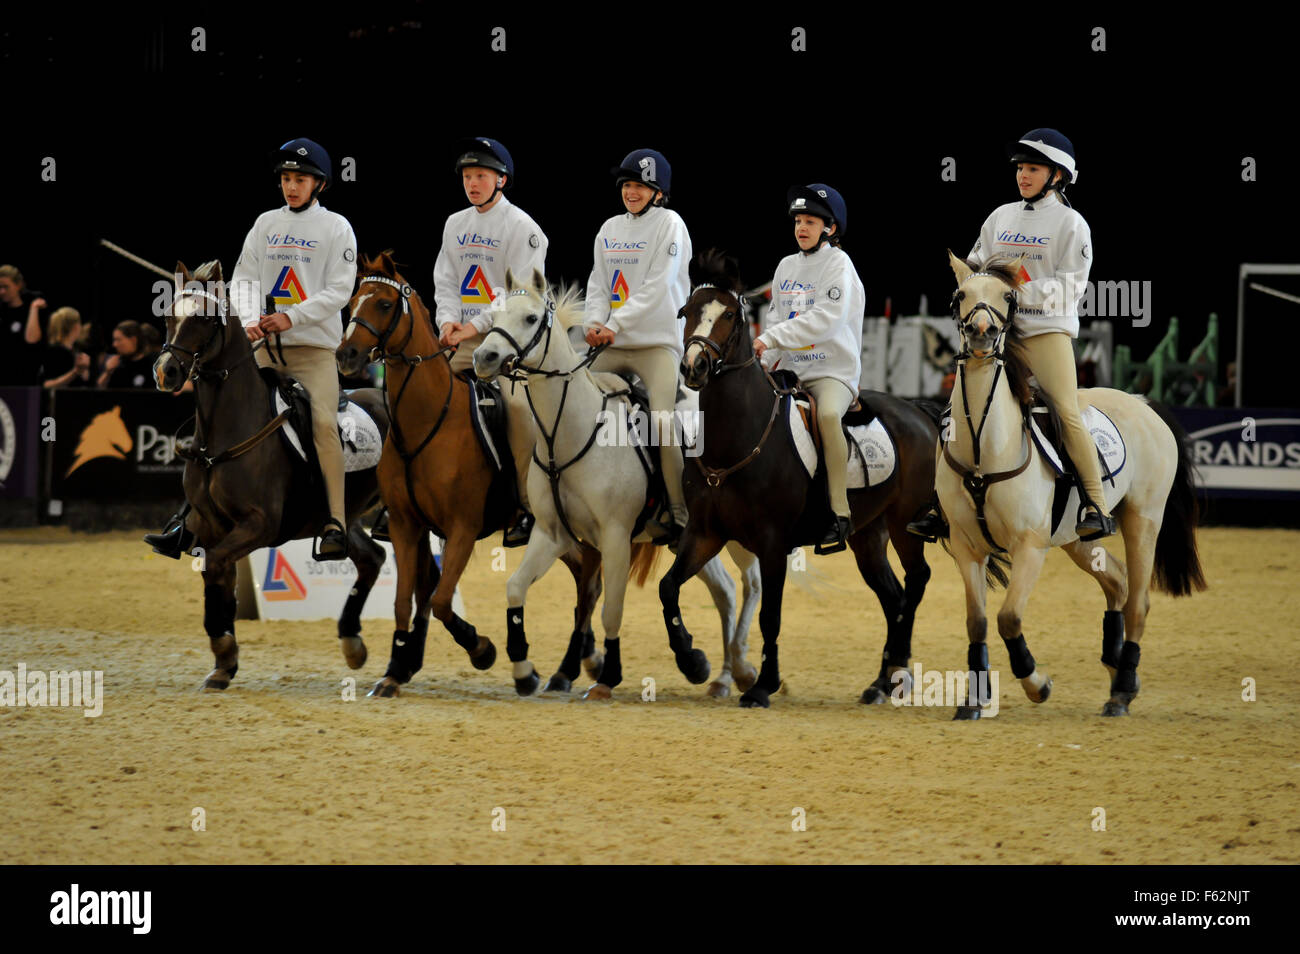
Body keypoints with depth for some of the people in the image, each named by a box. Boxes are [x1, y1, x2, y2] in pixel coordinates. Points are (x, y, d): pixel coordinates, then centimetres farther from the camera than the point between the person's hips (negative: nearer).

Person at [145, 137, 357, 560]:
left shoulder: (336, 227, 2)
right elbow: (243, 276, 6)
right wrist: (250, 319, -14)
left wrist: (292, 318, -17)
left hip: (314, 348, -4)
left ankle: (335, 527, -17)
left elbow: (339, 290, -6)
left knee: (324, 423, -20)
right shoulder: (266, 224, 13)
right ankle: (186, 522, -3)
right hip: (264, 347, 4)